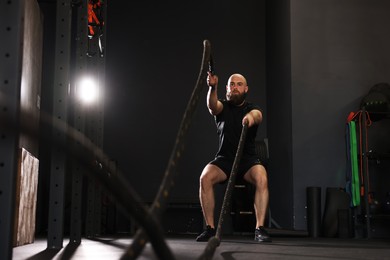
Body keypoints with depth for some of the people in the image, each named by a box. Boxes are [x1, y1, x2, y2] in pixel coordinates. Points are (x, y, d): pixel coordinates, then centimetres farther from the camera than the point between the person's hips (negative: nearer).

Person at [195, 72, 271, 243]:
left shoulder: (252, 108, 5)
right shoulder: (223, 107, 7)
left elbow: (258, 115, -22)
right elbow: (212, 106, -19)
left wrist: (251, 116, -49)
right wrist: (212, 87, -42)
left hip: (248, 159, -1)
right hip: (224, 158, 1)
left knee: (262, 178, -32)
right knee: (205, 178, -28)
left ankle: (260, 228, -25)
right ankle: (210, 228, -18)